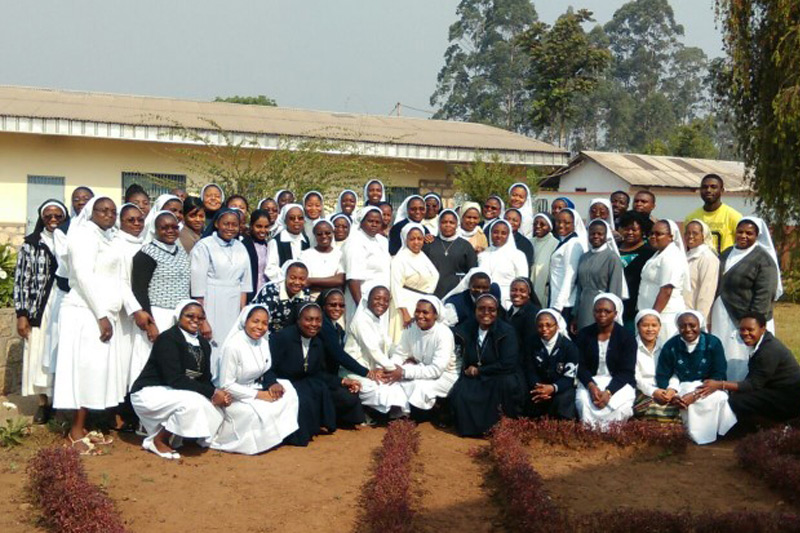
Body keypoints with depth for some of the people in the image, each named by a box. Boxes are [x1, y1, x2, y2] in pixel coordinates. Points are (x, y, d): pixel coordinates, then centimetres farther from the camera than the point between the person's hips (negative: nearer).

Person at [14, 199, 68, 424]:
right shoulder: (30, 243, 3)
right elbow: (22, 279, 0)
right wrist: (21, 314, -6)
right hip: (40, 308, 0)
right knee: (40, 356, 4)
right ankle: (43, 403, 15)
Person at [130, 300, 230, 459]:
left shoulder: (204, 344, 6)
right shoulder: (168, 339, -19)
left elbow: (205, 379, 4)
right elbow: (175, 379, -28)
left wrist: (217, 395, -19)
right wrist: (212, 393, -28)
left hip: (174, 394, 8)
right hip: (150, 393, -8)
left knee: (216, 410, -11)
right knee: (192, 401, -32)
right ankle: (157, 440, -9)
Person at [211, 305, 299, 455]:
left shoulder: (263, 341, -3)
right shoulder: (233, 346, -26)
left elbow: (267, 370, 9)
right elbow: (226, 385, -24)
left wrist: (274, 384, -15)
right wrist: (259, 395, -22)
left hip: (254, 388, 8)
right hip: (233, 396, -8)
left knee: (288, 391, -8)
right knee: (261, 413, -31)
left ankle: (283, 433, 4)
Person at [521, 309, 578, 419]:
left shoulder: (568, 346, -12)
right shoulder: (531, 342, -5)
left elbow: (569, 377, -14)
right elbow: (529, 370, -4)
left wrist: (553, 388, -36)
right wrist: (539, 388, -26)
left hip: (561, 386, -2)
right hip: (539, 385, 2)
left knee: (562, 401, -33)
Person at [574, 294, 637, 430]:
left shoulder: (626, 337, -4)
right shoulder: (584, 335, 3)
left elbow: (627, 372, -9)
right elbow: (580, 366, -2)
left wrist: (608, 392, -25)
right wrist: (591, 386, -22)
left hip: (619, 383, -1)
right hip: (590, 381, 2)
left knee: (619, 405, -32)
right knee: (583, 400, -30)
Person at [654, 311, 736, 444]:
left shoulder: (713, 343, -6)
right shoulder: (670, 346, -3)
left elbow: (719, 375, -10)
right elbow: (662, 376, 0)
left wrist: (695, 394, -23)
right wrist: (671, 395, -22)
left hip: (707, 387, 0)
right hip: (683, 387, 0)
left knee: (719, 399, -32)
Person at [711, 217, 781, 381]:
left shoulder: (763, 259, -8)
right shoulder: (726, 255, 13)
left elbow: (764, 295, -14)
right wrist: (711, 317, 15)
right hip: (722, 321, 6)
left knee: (740, 365, -5)